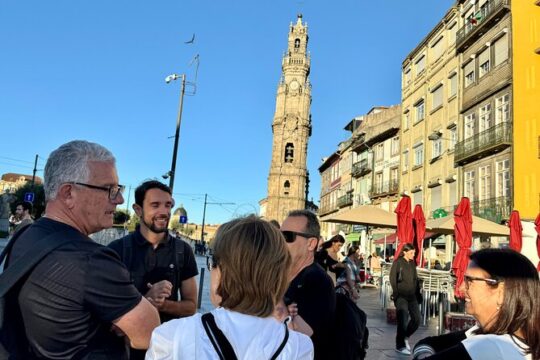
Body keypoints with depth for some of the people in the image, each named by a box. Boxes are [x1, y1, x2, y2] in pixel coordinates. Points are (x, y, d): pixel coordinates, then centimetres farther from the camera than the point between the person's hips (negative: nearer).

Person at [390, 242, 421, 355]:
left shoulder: (412, 263, 12)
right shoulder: (398, 262, -6)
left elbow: (416, 279, 16)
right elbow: (392, 279, -10)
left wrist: (418, 294, 12)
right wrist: (396, 294, -16)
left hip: (412, 295, 6)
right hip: (401, 296, -6)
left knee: (417, 319, 5)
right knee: (403, 320, -4)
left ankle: (405, 337, 28)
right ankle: (400, 346, 11)